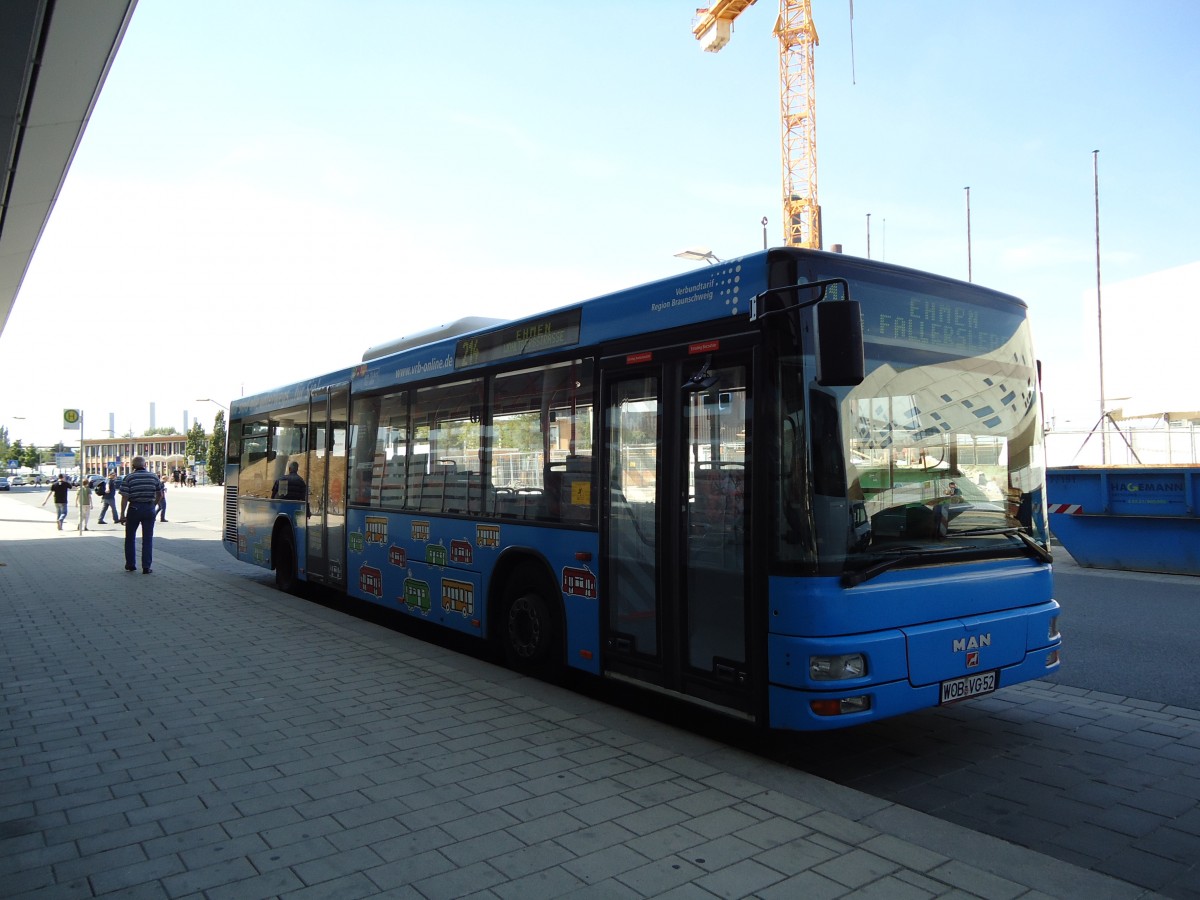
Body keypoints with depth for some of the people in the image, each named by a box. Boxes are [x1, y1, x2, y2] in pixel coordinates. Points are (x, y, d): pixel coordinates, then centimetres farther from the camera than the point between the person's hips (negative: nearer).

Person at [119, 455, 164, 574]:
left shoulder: (129, 477, -6)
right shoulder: (154, 477, 2)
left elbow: (125, 497, -9)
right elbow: (160, 495, 8)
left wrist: (122, 514, -4)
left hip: (134, 508, -1)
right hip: (149, 509, 1)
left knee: (130, 538, 15)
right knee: (148, 539, 5)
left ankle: (130, 565, 22)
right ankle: (146, 567, 2)